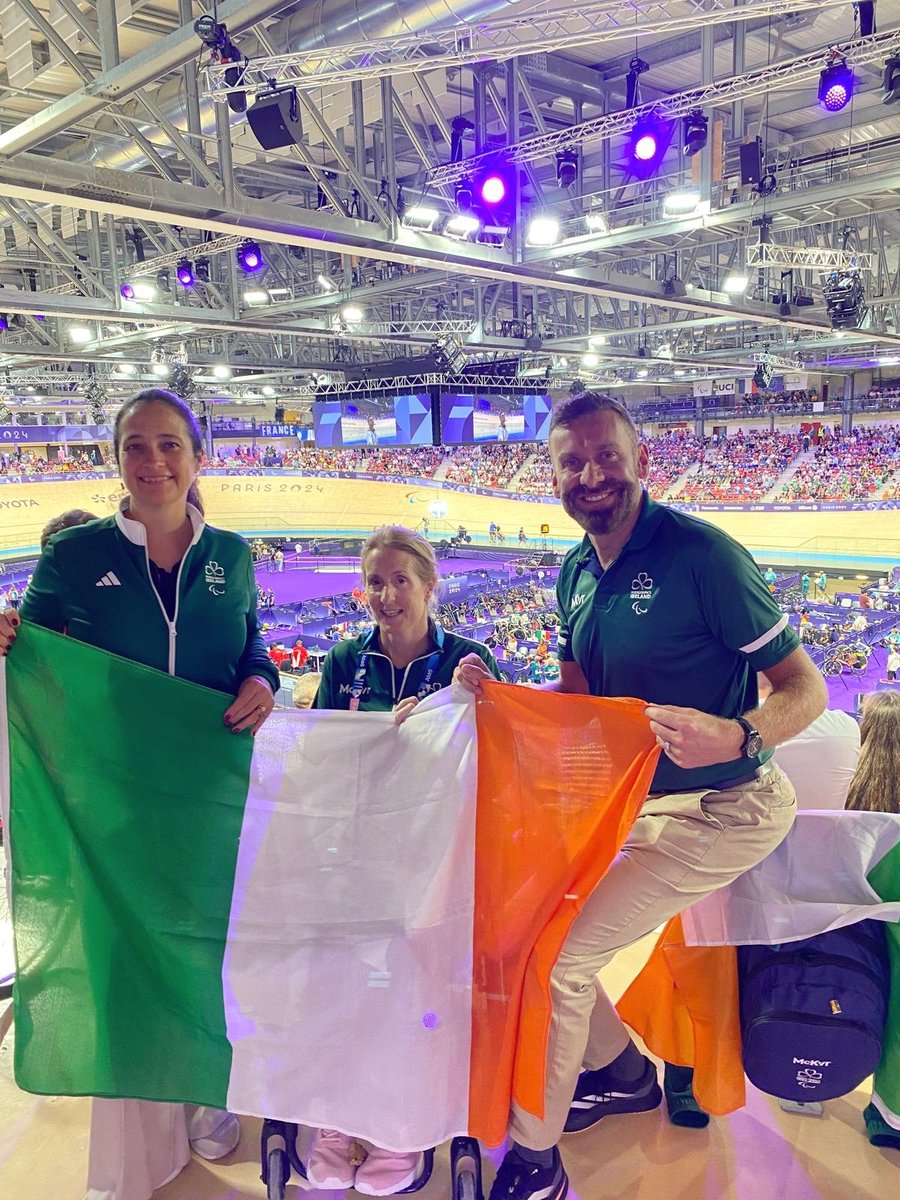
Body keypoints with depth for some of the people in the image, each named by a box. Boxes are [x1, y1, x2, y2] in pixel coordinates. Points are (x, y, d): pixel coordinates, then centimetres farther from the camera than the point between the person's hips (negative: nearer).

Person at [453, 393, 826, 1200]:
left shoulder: (700, 554, -21)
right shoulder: (576, 573, 2)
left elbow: (805, 688, -18)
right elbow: (575, 699, 9)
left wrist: (736, 736, -38)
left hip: (720, 812, -8)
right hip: (633, 798, 8)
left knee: (552, 951, -13)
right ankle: (622, 1072, 35)